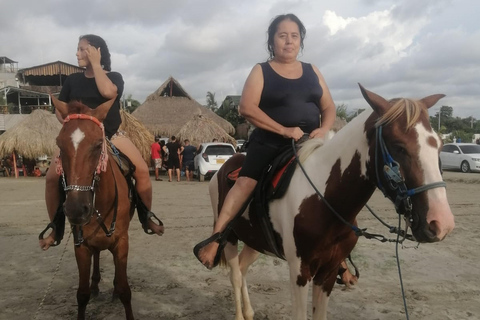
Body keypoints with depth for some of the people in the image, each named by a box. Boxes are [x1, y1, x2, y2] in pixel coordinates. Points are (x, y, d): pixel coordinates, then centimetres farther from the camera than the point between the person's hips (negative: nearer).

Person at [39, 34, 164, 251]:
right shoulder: (72, 80, 7)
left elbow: (107, 92, -24)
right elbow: (60, 111, 11)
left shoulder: (114, 77, 0)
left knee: (142, 170, -21)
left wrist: (96, 64, -14)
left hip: (111, 136, -2)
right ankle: (55, 228, 2)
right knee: (51, 177, -17)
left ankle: (147, 218, 0)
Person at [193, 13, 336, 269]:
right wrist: (284, 129, -19)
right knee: (246, 181, -24)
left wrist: (324, 129, -9)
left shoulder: (312, 71, 14)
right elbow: (247, 108, -12)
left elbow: (329, 107, 14)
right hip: (269, 142, -4)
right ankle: (215, 238, -23)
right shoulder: (261, 71, 2)